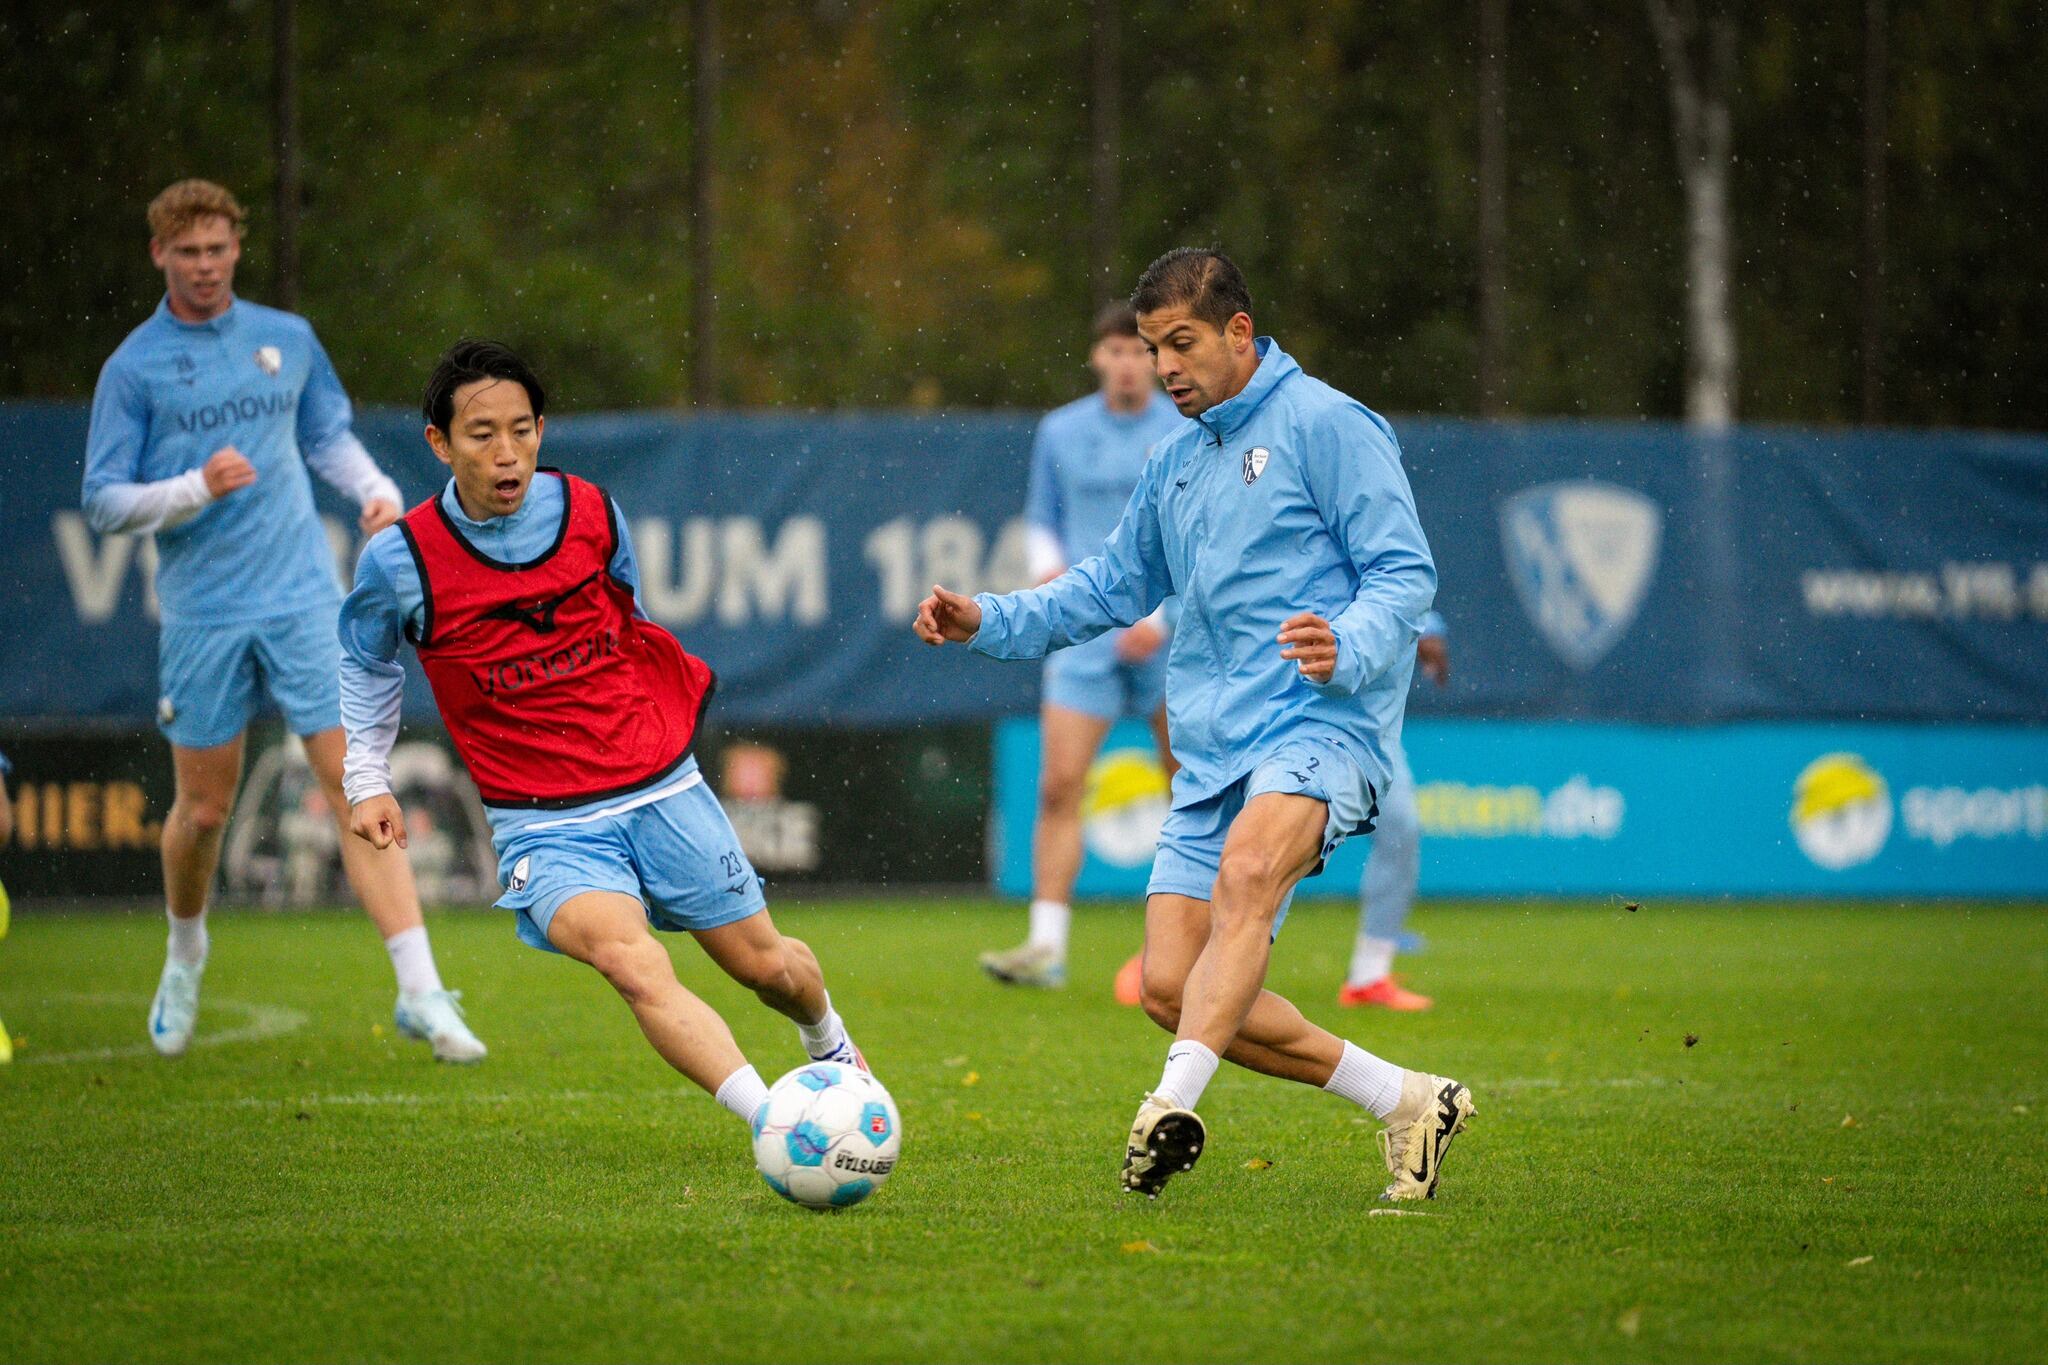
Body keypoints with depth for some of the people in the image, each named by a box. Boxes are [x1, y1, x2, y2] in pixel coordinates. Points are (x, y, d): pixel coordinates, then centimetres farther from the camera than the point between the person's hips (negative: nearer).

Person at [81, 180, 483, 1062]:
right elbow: (103, 502, -2)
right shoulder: (133, 368, -1)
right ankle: (185, 956, 37)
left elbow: (329, 436, 24)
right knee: (203, 808, 6)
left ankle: (420, 992, -15)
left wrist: (376, 491, 4)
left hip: (302, 600, 1)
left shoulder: (287, 340, 8)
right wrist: (196, 488, -18)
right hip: (203, 616, -1)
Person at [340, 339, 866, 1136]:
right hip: (545, 826, -3)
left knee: (766, 965, 14)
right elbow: (366, 662, 13)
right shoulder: (401, 560, -10)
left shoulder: (592, 513, -3)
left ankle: (829, 1041, 49)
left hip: (661, 792, 3)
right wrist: (368, 781, 8)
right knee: (631, 963, -31)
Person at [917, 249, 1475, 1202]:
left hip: (1323, 725, -8)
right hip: (1212, 748, 8)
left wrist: (1347, 648, -28)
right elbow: (1113, 587, 31)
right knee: (1172, 988, -3)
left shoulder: (1325, 426, -2)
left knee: (1247, 871, -37)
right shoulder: (1177, 461, 21)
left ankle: (1175, 1103, -50)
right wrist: (988, 622, 18)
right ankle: (1408, 1102, 8)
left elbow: (1405, 572, -8)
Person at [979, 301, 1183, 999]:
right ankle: (1047, 947, -12)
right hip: (1086, 633, 2)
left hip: (1171, 635, -2)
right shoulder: (1060, 432, 9)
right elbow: (1043, 520, 21)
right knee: (1059, 784, -10)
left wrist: (1163, 613, -16)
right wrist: (1047, 570, -1)